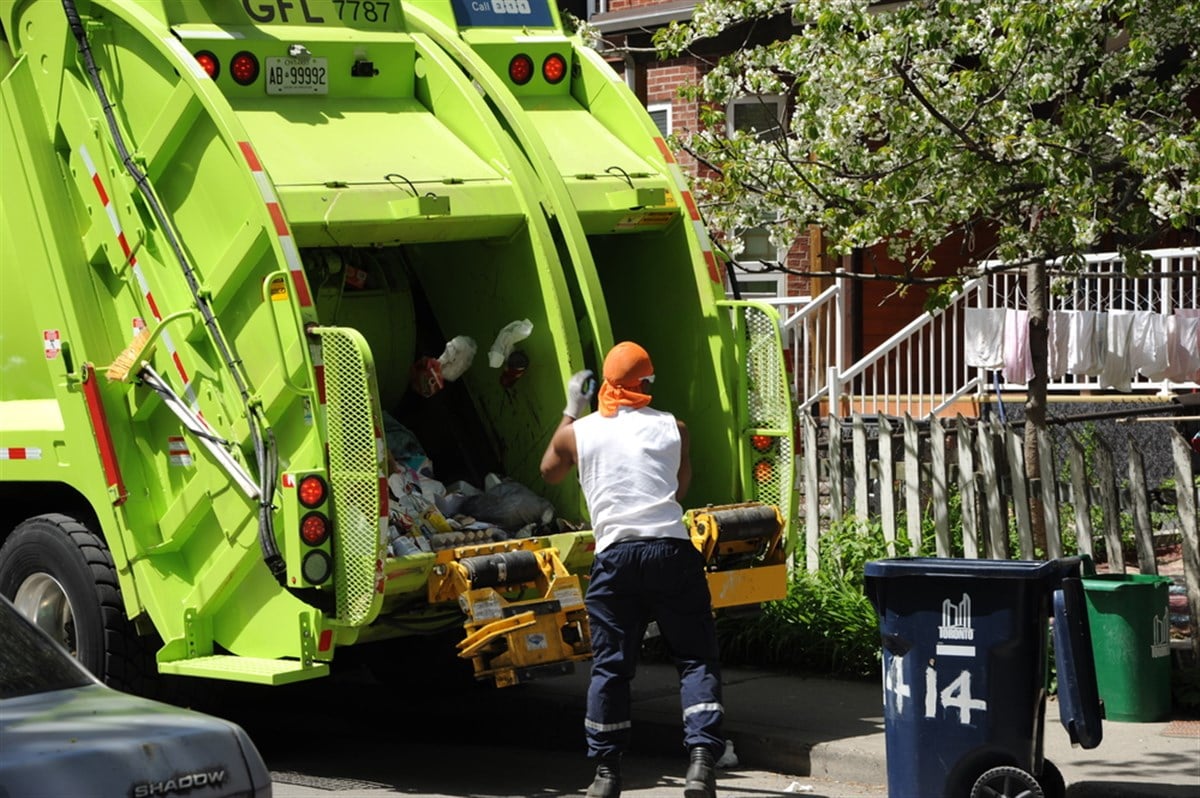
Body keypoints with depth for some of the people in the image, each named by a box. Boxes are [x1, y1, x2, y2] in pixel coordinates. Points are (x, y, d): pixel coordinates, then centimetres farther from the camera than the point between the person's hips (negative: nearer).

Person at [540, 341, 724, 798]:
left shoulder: (577, 433, 10)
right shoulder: (672, 429, 11)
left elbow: (549, 472, 31)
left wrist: (570, 410, 37)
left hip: (614, 555, 0)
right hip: (672, 550, 0)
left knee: (610, 666, 9)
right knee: (696, 660, 3)